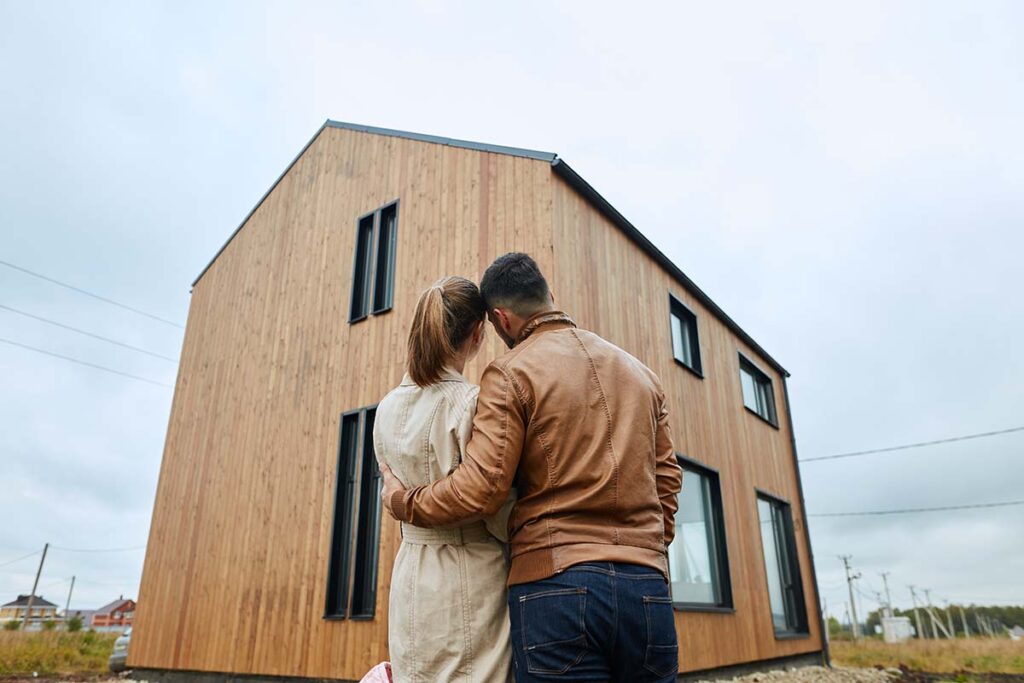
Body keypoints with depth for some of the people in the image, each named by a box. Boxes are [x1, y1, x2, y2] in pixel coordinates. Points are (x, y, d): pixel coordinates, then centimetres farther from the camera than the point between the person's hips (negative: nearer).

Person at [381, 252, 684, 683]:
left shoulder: (510, 373, -3)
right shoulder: (641, 373, 16)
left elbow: (479, 491, -10)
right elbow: (667, 483, 14)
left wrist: (399, 499, 6)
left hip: (555, 582, -5)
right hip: (647, 588, 5)